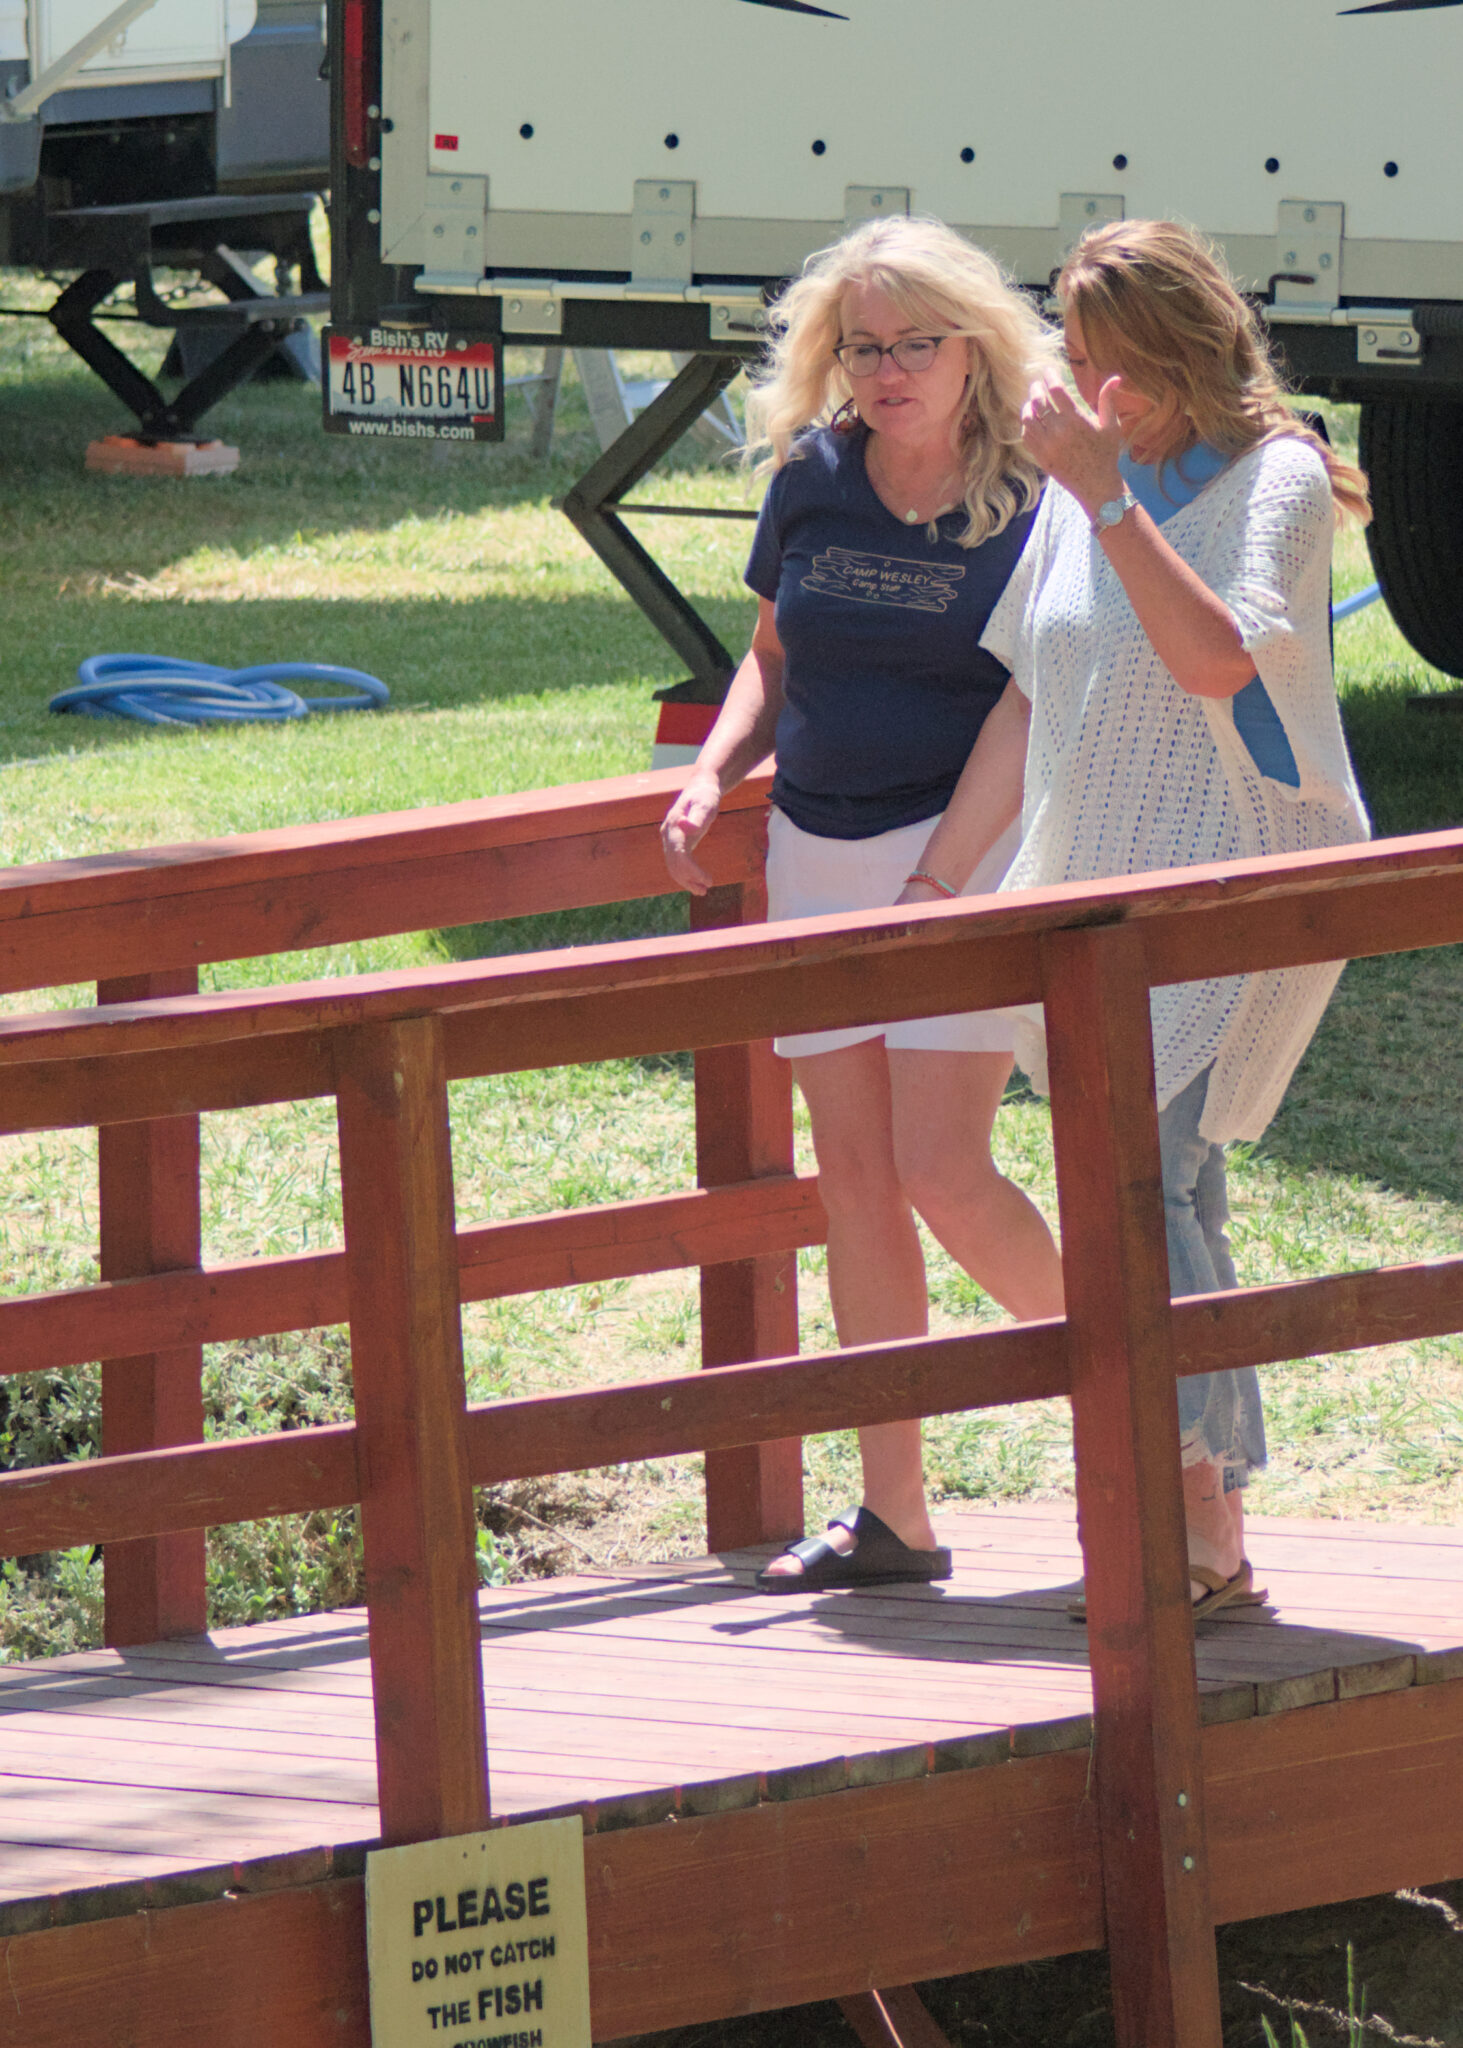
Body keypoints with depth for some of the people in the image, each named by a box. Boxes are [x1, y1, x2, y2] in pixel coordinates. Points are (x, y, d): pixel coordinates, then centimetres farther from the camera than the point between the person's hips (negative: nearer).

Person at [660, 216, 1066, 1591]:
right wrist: (712, 776, 2)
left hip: (966, 855, -5)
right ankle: (892, 1515, 12)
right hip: (817, 852, 5)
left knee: (940, 1169, -14)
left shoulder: (1028, 502, -8)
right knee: (853, 1177, 5)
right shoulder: (810, 480, 4)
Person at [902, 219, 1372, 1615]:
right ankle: (1210, 1533, 13)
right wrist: (935, 876, 16)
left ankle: (1197, 1519, -17)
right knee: (1166, 1197, 7)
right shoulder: (1080, 489, 12)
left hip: (1238, 876, -7)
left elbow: (1218, 659, -23)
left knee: (1138, 1170, -19)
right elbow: (1029, 702, 18)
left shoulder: (1277, 478, -7)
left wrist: (1105, 495, -26)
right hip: (1100, 882, 7)